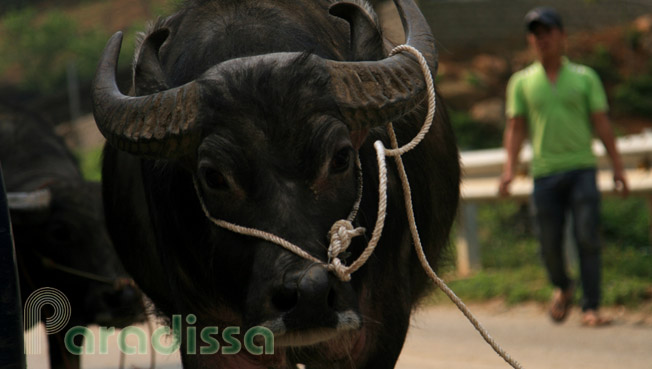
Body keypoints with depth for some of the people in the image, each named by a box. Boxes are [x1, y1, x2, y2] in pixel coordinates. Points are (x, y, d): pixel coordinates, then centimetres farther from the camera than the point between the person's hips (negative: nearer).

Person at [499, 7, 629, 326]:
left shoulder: (585, 78, 9)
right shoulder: (521, 82, 10)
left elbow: (601, 123, 8)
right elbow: (515, 128, 9)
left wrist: (617, 167, 3)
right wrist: (509, 169, -2)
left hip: (581, 169, -1)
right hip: (545, 172, 1)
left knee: (587, 238, -10)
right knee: (549, 243, 2)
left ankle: (591, 308, -6)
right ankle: (562, 288, 31)